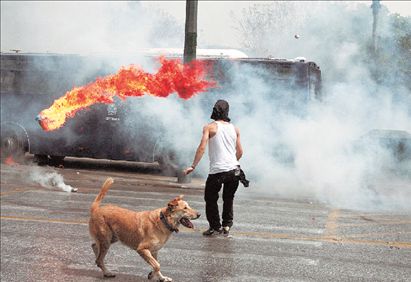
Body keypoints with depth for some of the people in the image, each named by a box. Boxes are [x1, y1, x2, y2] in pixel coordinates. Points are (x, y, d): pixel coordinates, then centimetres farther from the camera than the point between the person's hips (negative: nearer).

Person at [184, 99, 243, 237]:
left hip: (217, 170, -4)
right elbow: (240, 152, 16)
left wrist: (193, 166, -9)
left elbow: (202, 147, -11)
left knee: (210, 199, 11)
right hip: (234, 170, 5)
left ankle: (215, 227, 11)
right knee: (228, 199, 20)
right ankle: (227, 225, 14)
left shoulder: (210, 127, -1)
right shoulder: (234, 129, 12)